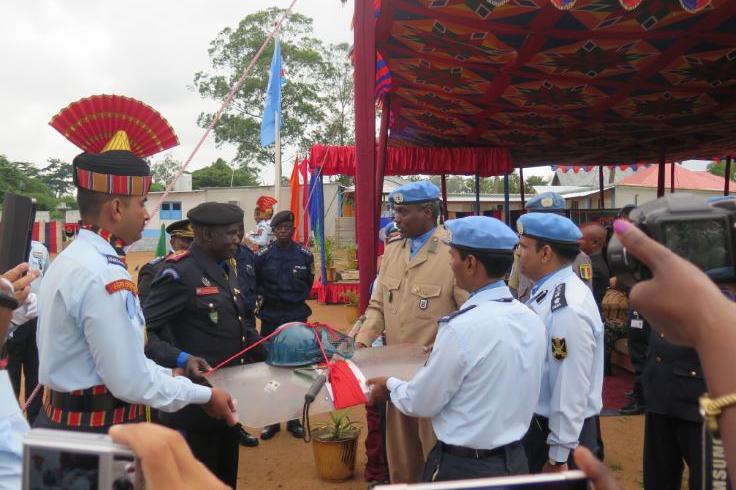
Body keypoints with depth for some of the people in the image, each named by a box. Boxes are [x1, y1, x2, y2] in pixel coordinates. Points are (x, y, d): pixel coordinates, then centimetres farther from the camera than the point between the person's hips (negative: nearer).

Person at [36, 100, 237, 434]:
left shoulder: (71, 259, 6)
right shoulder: (104, 277, -26)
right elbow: (130, 383, -25)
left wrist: (170, 374, 9)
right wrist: (205, 395, -13)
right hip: (98, 431, -9)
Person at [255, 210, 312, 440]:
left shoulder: (305, 255, -1)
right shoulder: (262, 256, -4)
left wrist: (297, 298, 4)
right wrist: (267, 296, 0)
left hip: (297, 317, 1)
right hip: (270, 317, 0)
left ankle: (294, 419, 20)